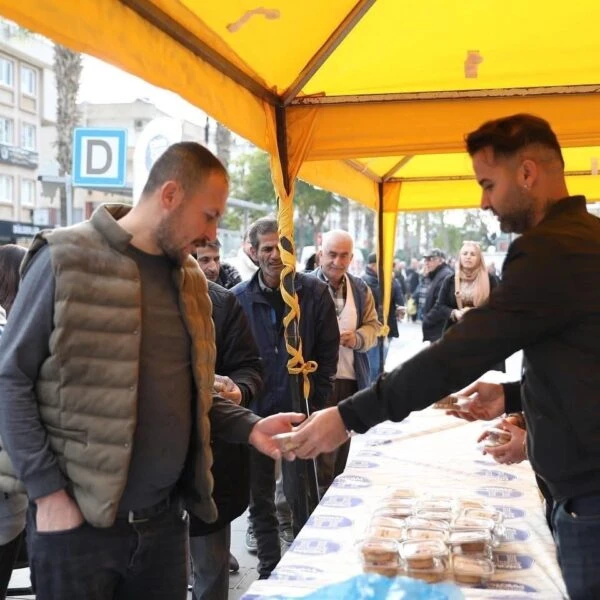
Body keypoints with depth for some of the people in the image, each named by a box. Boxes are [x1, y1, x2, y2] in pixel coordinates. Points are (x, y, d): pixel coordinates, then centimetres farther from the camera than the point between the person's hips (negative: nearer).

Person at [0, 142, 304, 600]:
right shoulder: (67, 259, -10)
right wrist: (47, 491, -14)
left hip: (164, 519, 6)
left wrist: (248, 427, 1)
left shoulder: (189, 277, 9)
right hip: (78, 522, -5)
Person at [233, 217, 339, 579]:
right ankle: (269, 568, 25)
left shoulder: (315, 293, -3)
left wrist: (316, 405, -4)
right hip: (254, 413, 2)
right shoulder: (239, 298, -1)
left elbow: (328, 353, 0)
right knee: (260, 499, 11)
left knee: (300, 496, 4)